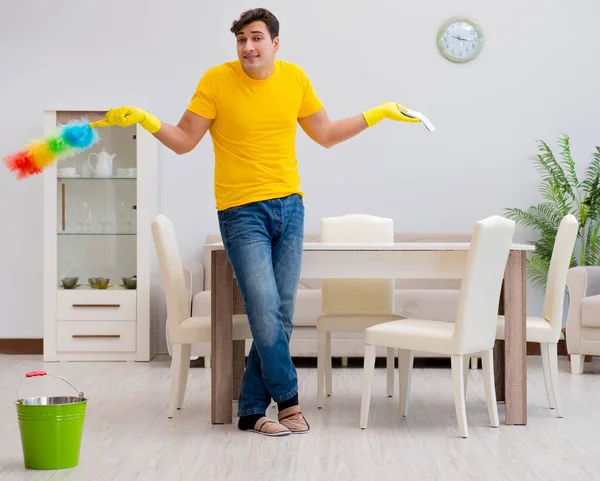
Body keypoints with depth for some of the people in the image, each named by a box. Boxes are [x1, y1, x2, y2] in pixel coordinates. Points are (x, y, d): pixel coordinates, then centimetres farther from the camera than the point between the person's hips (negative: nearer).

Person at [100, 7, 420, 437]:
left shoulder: (295, 78, 5)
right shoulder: (217, 80, -6)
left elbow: (326, 135, 17)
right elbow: (184, 141, 0)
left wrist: (377, 115, 11)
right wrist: (145, 120, -16)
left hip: (289, 207, 4)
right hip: (242, 211, -4)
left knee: (279, 317, 4)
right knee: (266, 312, -13)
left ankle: (253, 410, 14)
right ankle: (288, 401, 4)